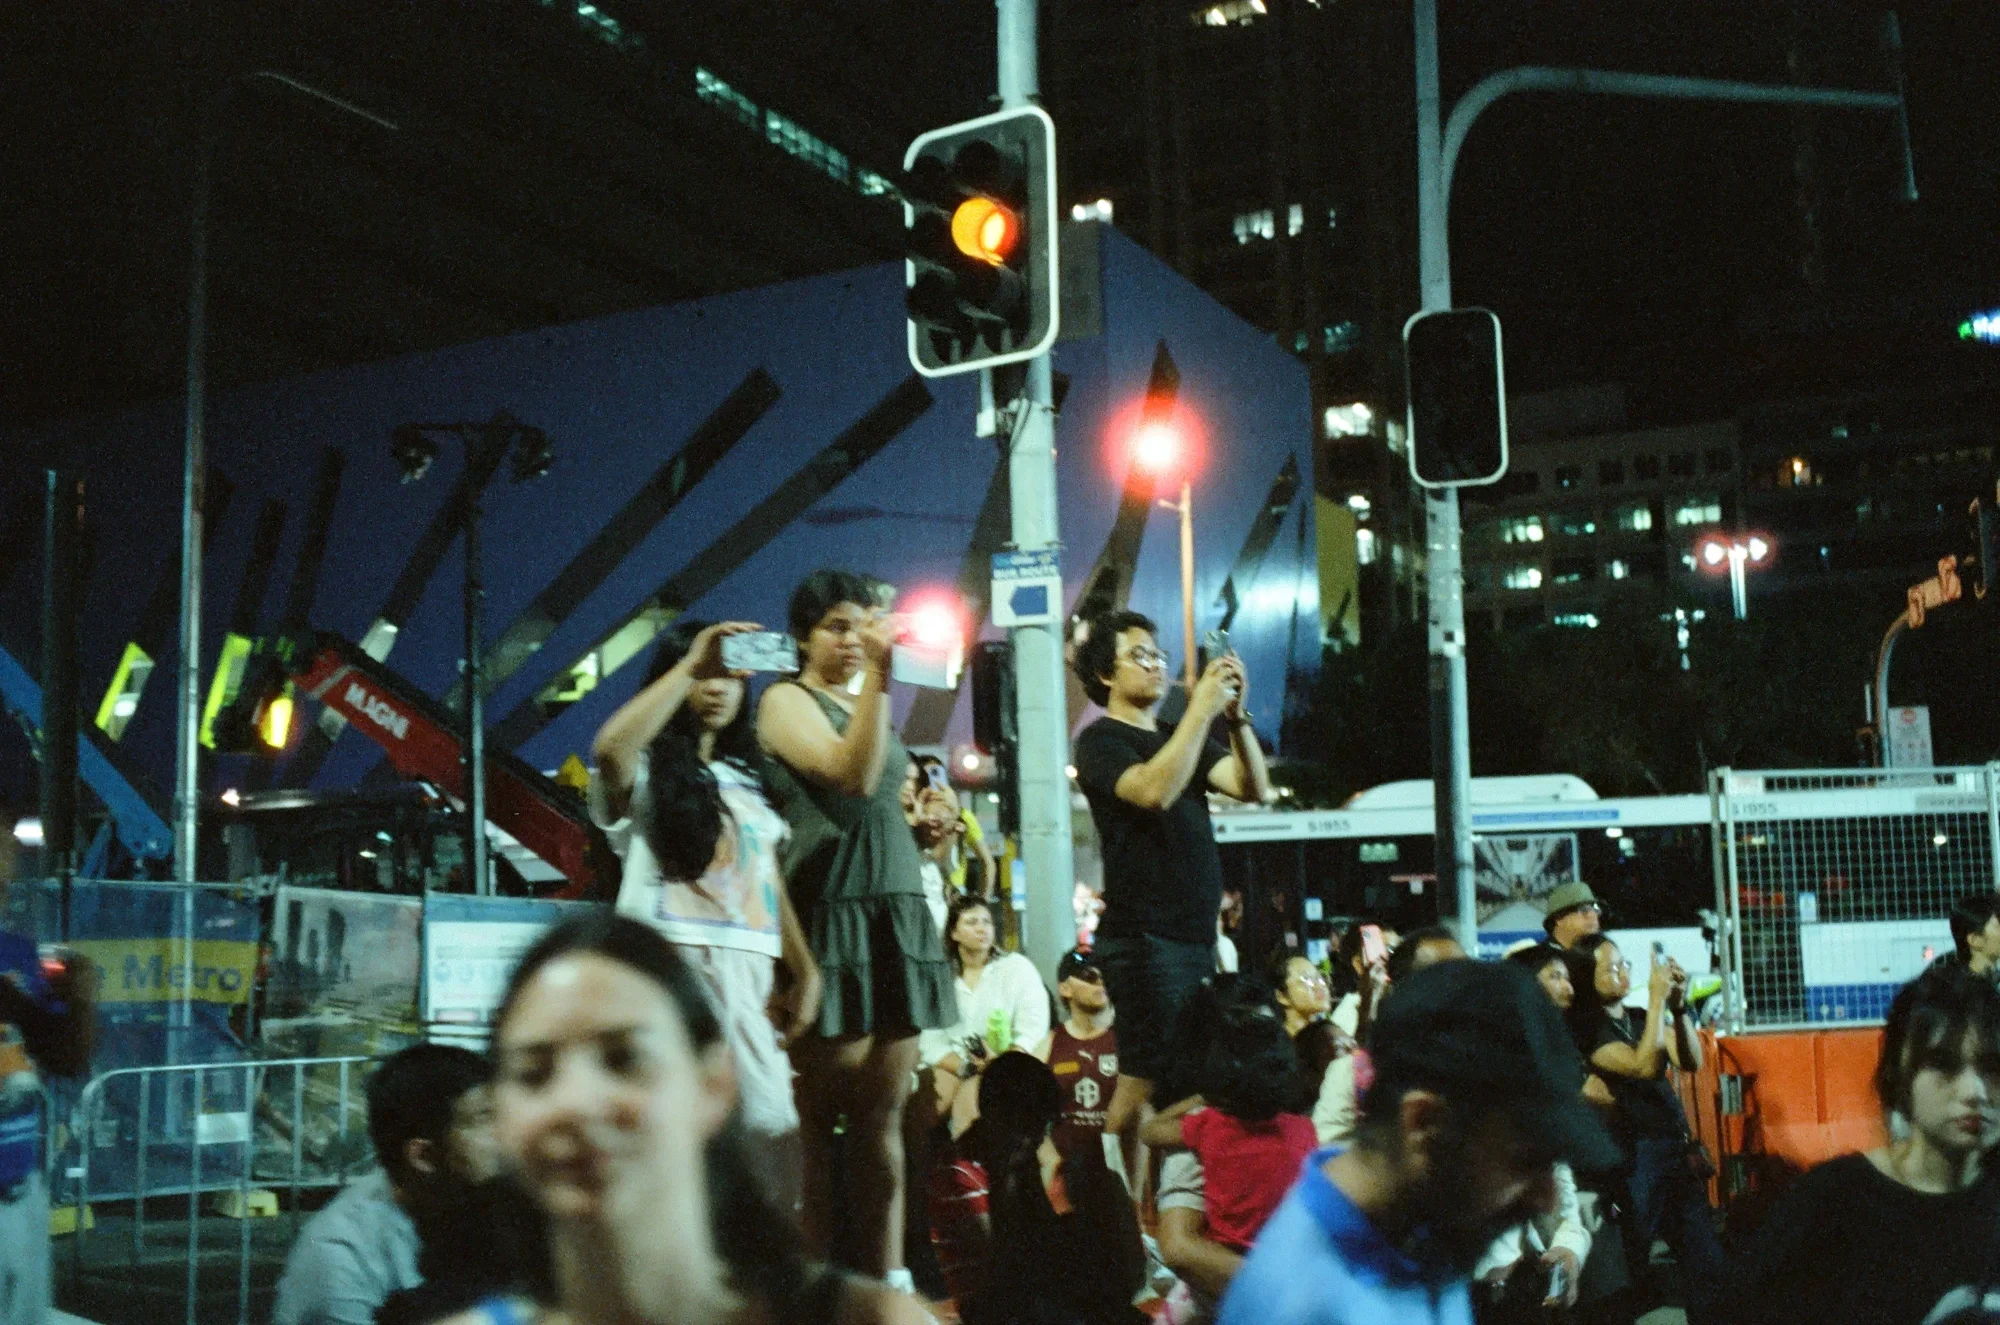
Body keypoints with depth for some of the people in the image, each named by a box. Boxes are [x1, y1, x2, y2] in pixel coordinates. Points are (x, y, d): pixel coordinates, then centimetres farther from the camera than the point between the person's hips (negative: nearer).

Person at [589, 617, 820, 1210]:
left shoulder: (748, 779, 24)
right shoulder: (648, 770, 5)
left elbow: (773, 880, 19)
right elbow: (609, 747, -20)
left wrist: (805, 970, 9)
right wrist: (690, 664, -21)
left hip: (748, 974, 6)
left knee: (771, 1135, 1)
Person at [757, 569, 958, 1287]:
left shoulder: (868, 705, 21)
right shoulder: (786, 700, -1)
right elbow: (853, 775, -19)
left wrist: (924, 821, 15)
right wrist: (879, 676, -22)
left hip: (896, 912, 7)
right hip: (830, 912, -7)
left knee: (883, 1116, 6)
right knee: (822, 1118, -4)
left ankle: (889, 1279, 9)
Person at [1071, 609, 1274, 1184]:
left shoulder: (1180, 740, 21)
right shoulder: (1101, 740, 0)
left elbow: (1255, 788, 8)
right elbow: (1154, 792, -20)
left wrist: (1236, 715, -6)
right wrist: (1201, 708, -19)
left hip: (1195, 935, 7)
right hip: (1145, 936, -7)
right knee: (1142, 1082, -12)